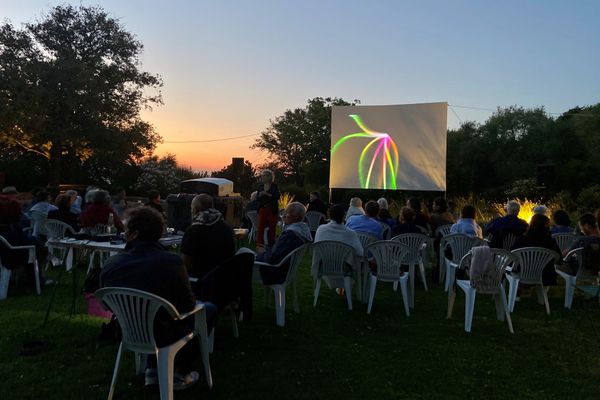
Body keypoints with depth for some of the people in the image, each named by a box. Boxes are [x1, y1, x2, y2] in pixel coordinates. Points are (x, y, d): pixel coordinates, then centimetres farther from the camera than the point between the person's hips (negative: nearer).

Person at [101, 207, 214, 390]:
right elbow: (189, 304, -15)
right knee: (209, 308, 19)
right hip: (165, 337, -5)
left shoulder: (110, 264, -15)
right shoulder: (171, 261, -27)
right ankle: (180, 373, 22)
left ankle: (152, 369, 29)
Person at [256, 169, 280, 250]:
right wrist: (260, 195, -8)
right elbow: (257, 198, 15)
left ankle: (271, 244, 10)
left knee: (272, 227, 0)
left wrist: (267, 194, -20)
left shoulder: (274, 186, -1)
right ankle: (259, 243, -14)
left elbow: (277, 196, -12)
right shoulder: (261, 186, 12)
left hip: (272, 209, -3)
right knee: (261, 226, -9)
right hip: (262, 209, 3)